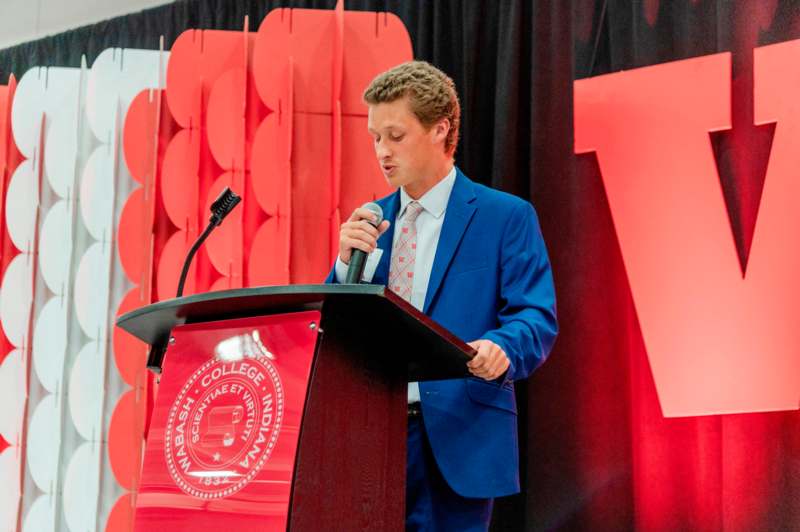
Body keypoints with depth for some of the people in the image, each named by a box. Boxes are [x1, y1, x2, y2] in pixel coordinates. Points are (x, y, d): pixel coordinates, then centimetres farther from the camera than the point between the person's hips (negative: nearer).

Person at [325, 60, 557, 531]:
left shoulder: (506, 217, -1)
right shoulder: (371, 220, 14)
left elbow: (538, 318, -8)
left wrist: (499, 349, -30)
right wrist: (349, 261, -6)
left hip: (457, 436, -4)